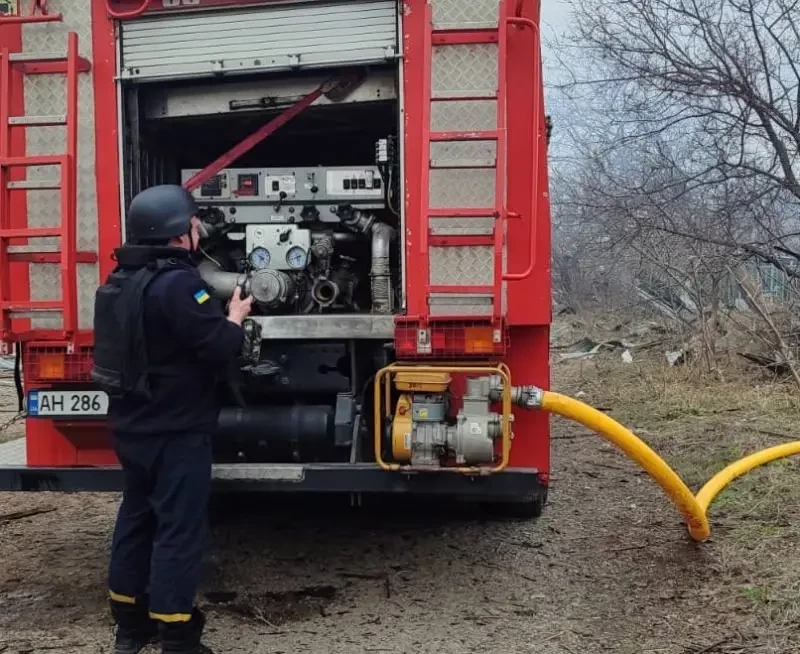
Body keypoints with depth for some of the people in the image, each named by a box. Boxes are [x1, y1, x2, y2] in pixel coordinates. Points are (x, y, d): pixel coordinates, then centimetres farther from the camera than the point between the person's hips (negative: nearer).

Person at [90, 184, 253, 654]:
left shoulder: (124, 280, 10)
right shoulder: (177, 282, -21)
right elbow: (219, 349, -24)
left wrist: (217, 315, 17)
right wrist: (235, 318, -4)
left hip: (134, 426, 9)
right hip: (176, 430, -9)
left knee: (137, 518, 17)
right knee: (179, 528, -2)